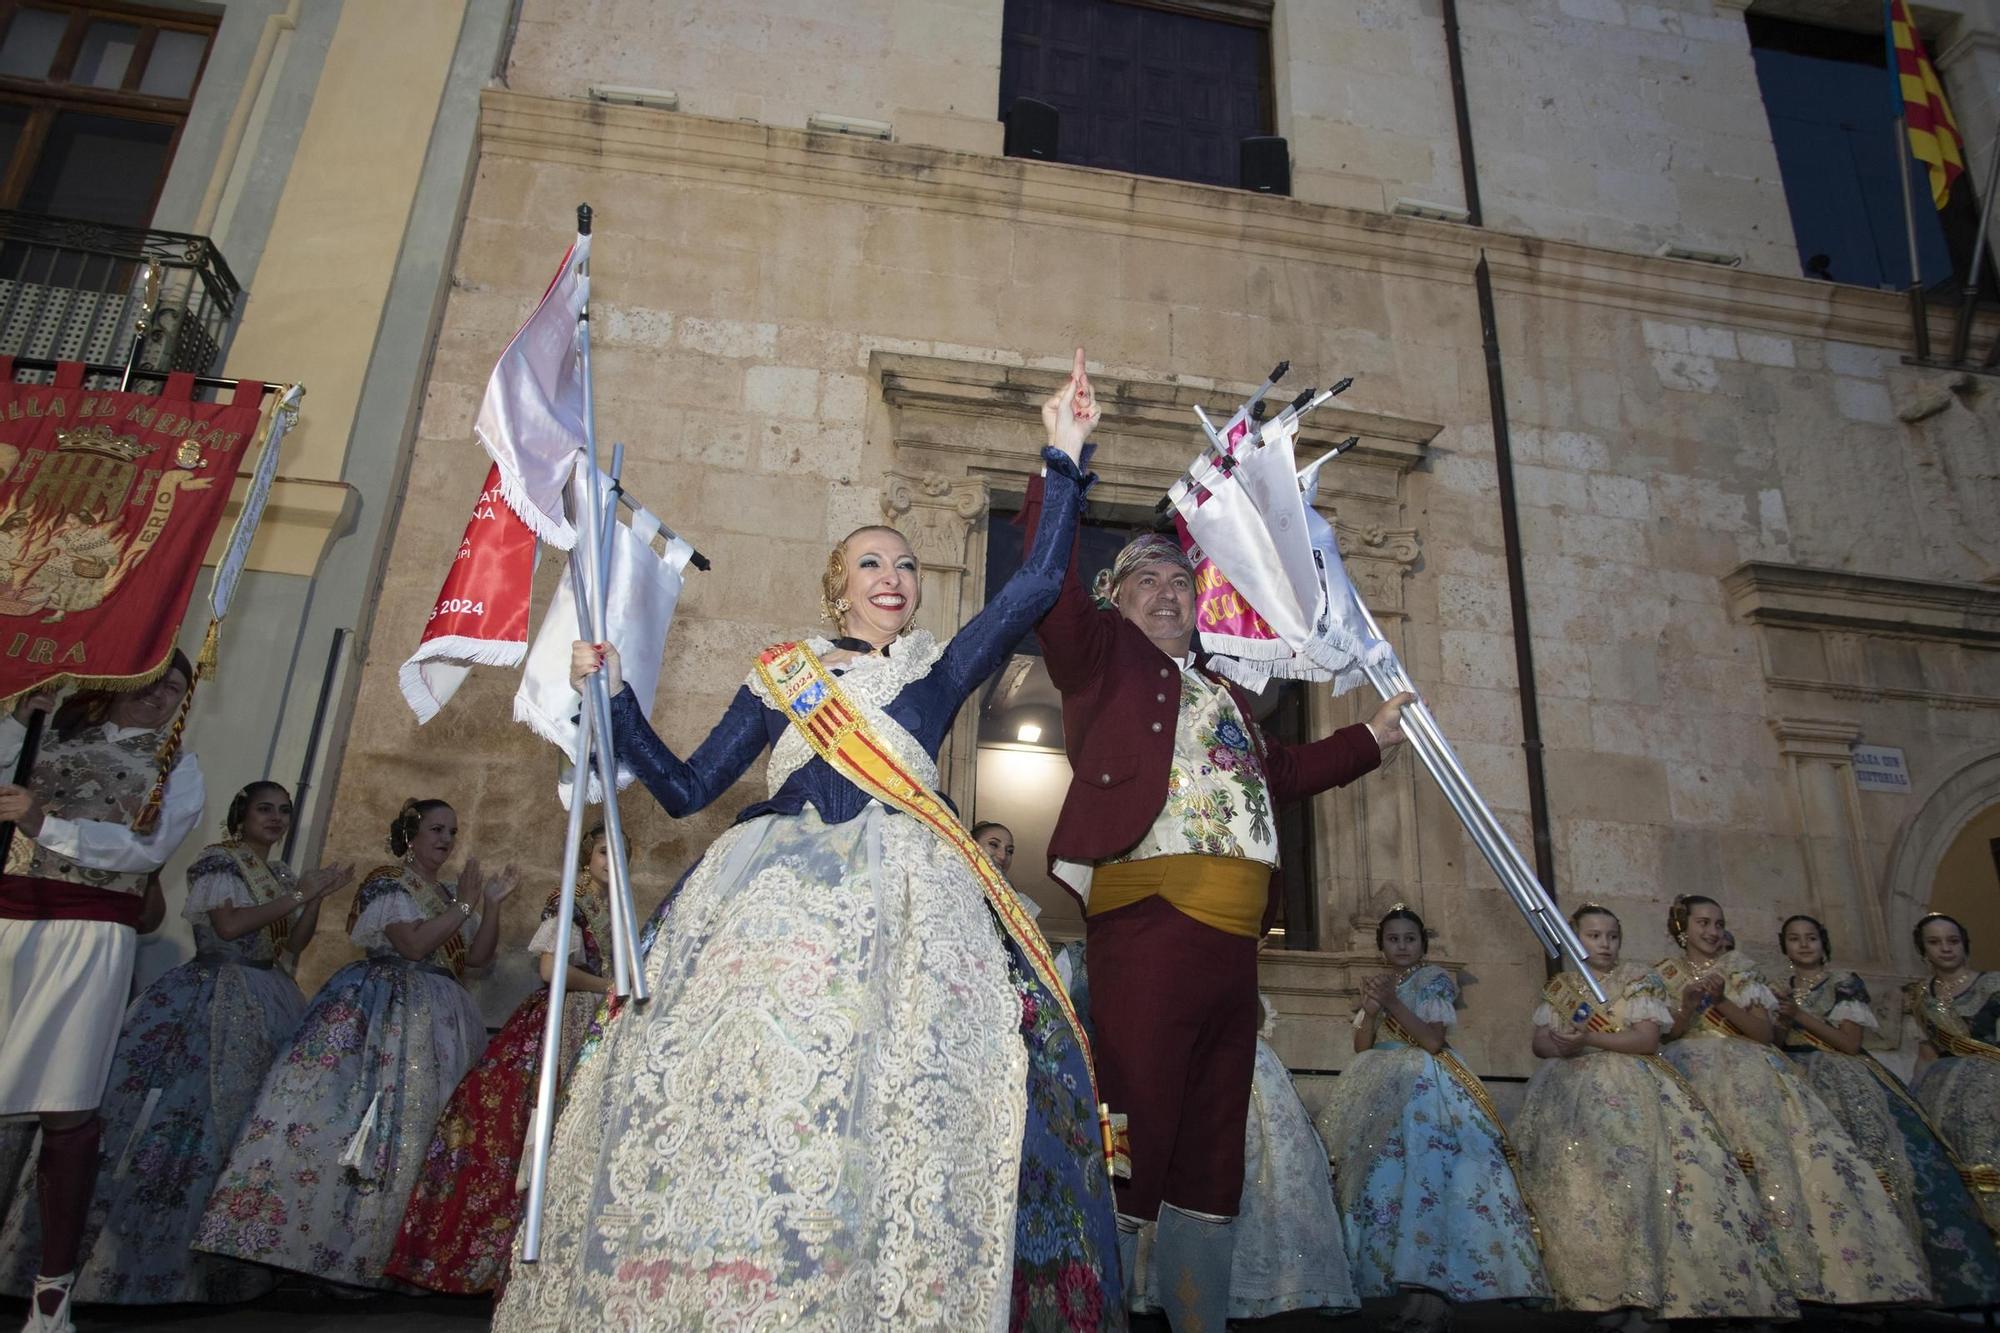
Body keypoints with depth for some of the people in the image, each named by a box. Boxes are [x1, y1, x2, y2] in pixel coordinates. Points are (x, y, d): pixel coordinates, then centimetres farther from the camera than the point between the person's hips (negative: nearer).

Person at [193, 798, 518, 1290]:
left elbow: (477, 957, 12)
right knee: (348, 1112, -14)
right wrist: (463, 905, -11)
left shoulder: (450, 893, 18)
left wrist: (492, 904, 2)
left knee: (416, 1125, 1)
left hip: (437, 1021, 6)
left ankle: (376, 1247, 6)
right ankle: (293, 1232, -6)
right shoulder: (386, 882, -2)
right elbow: (414, 944, -15)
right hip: (383, 1012, -6)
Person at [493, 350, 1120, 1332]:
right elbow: (684, 789, 16)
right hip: (774, 891, 1)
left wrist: (1064, 457, 5)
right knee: (733, 1074, -12)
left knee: (891, 1088, -17)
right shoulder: (781, 674, 20)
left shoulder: (939, 671, 19)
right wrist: (612, 697, 10)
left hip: (898, 892, 0)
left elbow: (1037, 583, 7)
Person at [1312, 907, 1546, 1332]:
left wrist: (1392, 1003, -15)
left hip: (1425, 1086, -5)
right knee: (1370, 1167, -11)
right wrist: (1370, 1011, -7)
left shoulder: (1434, 979, 3)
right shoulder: (1375, 983, 17)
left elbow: (1434, 1041, -9)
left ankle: (1428, 1281, -29)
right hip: (1380, 1088, 5)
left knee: (1422, 1167, -25)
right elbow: (1361, 1049, 10)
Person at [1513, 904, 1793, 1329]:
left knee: (1633, 1155, -28)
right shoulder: (1559, 988, 16)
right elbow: (1540, 1043, 11)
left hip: (1630, 1082, -2)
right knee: (1570, 1156, -24)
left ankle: (1643, 1287, -23)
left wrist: (1589, 1038, -14)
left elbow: (1647, 1040, -4)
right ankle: (1603, 1286, -21)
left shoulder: (1640, 980, 8)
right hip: (1571, 1086, 2)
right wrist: (1560, 1046, -12)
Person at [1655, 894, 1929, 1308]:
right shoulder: (1664, 975, 12)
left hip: (1746, 1061, 1)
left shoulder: (1738, 967, 16)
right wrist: (1687, 1008, -11)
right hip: (1692, 1064, -1)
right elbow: (1661, 1039, 6)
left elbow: (1763, 1031, 7)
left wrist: (1720, 1000, -8)